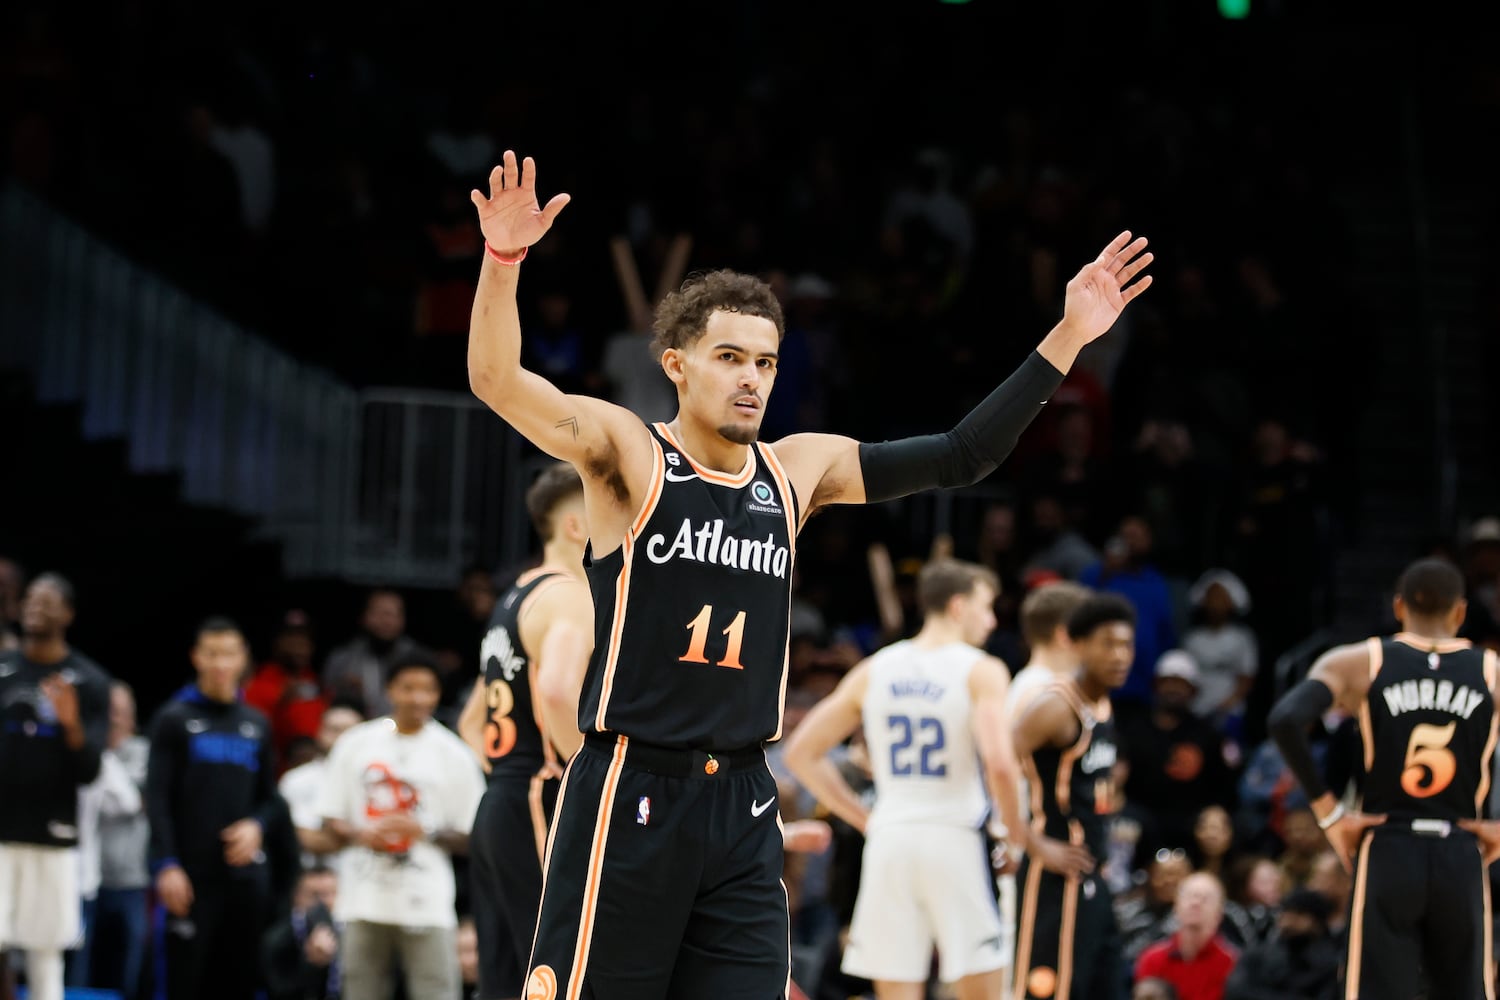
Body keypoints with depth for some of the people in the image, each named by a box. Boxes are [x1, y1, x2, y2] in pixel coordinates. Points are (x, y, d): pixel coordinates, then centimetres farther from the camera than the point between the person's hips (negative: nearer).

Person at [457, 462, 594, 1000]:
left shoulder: (516, 601, 21)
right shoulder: (572, 597, -11)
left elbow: (472, 722, 30)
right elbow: (557, 693, -31)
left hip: (500, 809, 10)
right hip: (547, 816, -10)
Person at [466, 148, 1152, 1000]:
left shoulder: (797, 473, 11)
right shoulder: (626, 452, -4)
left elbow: (959, 458, 12)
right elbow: (496, 382, -19)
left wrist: (1067, 339, 5)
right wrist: (504, 259, -37)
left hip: (743, 803, 5)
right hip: (630, 796, -5)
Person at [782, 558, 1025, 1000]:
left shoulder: (873, 671, 10)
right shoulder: (981, 671, -4)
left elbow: (801, 753, 11)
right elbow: (998, 763, -18)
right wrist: (1016, 832, -3)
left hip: (888, 843, 4)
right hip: (954, 839, -4)